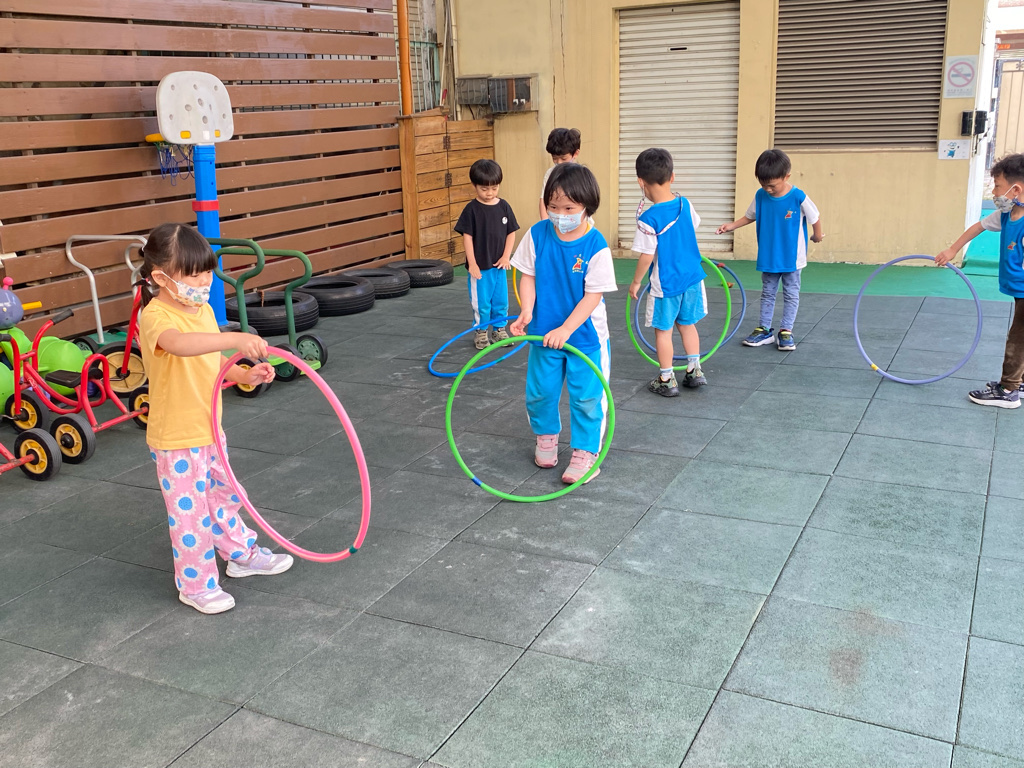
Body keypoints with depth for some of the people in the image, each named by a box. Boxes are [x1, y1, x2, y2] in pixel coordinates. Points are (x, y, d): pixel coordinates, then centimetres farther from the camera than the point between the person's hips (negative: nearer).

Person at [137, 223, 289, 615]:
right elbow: (180, 344, -48)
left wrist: (243, 374, -2)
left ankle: (241, 553, 44)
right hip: (176, 439, -8)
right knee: (190, 512, 3)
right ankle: (196, 585, 21)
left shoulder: (204, 310, 5)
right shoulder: (156, 317, -23)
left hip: (209, 430, 8)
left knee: (224, 495, 24)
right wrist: (236, 339, -59)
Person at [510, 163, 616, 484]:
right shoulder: (537, 234, -7)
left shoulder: (596, 246, -18)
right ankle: (546, 437, 40)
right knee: (539, 391, 15)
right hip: (544, 333, 4)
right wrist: (526, 312, -16)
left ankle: (585, 452, 19)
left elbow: (593, 295, -17)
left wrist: (565, 329, -24)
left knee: (586, 398, 4)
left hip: (585, 335, -3)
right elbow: (528, 276, 0)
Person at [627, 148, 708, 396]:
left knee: (663, 330, 8)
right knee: (687, 324, 21)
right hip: (692, 276, 6)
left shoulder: (648, 219, -22)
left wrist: (636, 282, -4)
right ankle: (694, 370, 25)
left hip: (665, 283, -6)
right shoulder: (685, 204, -3)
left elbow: (647, 257, -18)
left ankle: (666, 380, 15)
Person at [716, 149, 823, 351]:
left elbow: (815, 218, -6)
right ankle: (764, 330, 22)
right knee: (767, 293, 13)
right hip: (767, 258, 4)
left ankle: (786, 331, 16)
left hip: (791, 258, -3)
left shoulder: (799, 197, -20)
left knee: (791, 294, 7)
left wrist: (817, 235, 8)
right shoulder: (760, 196, -8)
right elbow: (750, 216, 7)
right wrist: (732, 225, -5)